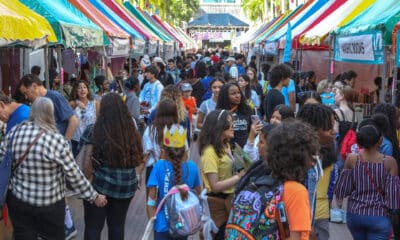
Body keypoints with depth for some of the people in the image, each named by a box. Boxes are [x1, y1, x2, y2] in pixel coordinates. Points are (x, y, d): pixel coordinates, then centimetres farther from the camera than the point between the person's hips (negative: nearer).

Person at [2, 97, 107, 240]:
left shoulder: (14, 132, -6)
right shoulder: (56, 140, -18)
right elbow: (74, 175, -14)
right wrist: (94, 196, -4)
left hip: (17, 200, 3)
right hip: (49, 204, -3)